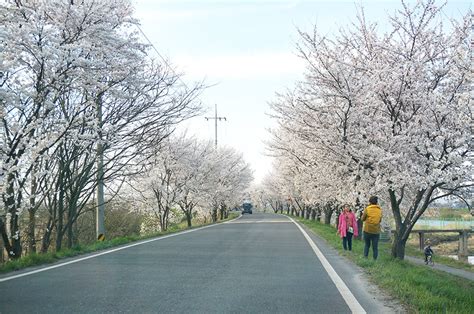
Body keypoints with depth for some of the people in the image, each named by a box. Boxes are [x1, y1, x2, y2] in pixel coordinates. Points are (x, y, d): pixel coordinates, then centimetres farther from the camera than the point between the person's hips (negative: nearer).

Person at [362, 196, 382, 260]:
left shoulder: (367, 209, -7)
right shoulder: (380, 210, 2)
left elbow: (363, 219, 1)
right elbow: (380, 220, 13)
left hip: (367, 230, -1)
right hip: (376, 231, 1)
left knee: (367, 245, 15)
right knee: (375, 247, 6)